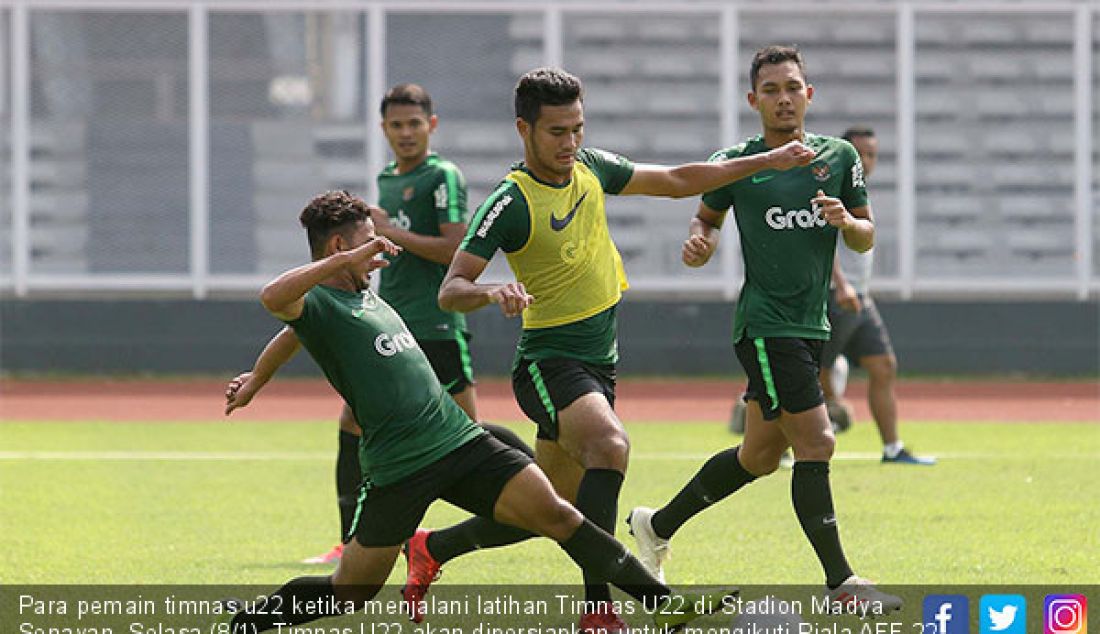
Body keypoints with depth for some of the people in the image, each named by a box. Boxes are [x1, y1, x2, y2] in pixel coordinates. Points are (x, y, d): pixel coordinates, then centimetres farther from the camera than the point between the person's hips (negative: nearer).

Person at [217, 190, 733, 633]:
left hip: (458, 439, 7)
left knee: (556, 515, -5)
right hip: (397, 468, -7)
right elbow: (273, 299, -33)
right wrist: (348, 260, -37)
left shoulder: (365, 294, 17)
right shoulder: (317, 305, -10)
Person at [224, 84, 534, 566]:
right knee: (353, 421, 1)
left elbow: (456, 249, -17)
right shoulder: (387, 179, 17)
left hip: (436, 326, -8)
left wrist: (390, 232, -17)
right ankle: (350, 543, 5)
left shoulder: (443, 176, -8)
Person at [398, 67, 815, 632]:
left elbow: (678, 180, 17)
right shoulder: (510, 203, -16)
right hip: (548, 362, -8)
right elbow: (450, 291, -20)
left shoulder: (590, 168, 5)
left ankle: (431, 547, 32)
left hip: (599, 364, 8)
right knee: (610, 444, -35)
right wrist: (492, 293, -41)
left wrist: (768, 161, 16)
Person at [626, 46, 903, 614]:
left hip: (810, 325, 6)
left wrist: (846, 221, -12)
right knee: (816, 444, -15)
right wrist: (698, 243, -10)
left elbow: (866, 238, 10)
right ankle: (840, 581, -10)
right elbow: (707, 215, 12)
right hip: (765, 325, -6)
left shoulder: (839, 157, 6)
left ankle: (657, 525, 33)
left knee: (761, 454, 15)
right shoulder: (735, 163, -4)